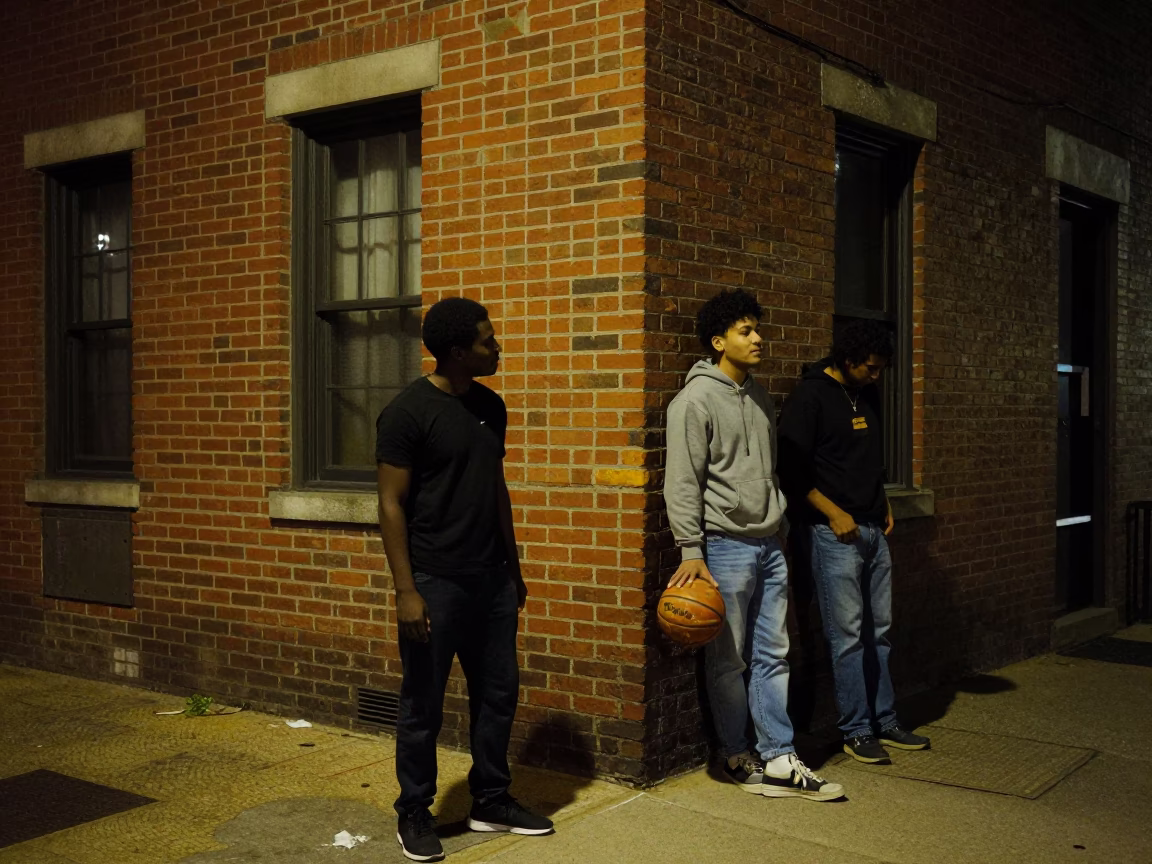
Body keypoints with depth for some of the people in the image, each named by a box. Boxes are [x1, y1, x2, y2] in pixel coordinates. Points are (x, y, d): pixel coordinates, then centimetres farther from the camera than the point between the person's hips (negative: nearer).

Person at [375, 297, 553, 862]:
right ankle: (414, 814, 21)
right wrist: (405, 591, -17)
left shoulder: (490, 406, 8)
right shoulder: (408, 411, -13)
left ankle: (490, 803, 28)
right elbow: (391, 505, -13)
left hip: (491, 580, 7)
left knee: (498, 693, 12)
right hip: (435, 583, -6)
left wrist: (513, 568, 17)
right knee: (422, 706, 5)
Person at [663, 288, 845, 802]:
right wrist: (691, 552, -18)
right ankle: (738, 758, 15)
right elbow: (683, 483, -14)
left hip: (769, 545, 7)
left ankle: (778, 760, 10)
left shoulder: (760, 398, 15)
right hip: (725, 546, -7)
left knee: (772, 656, 6)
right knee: (728, 661, 3)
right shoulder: (696, 399, -9)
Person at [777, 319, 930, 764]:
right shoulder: (811, 396, -11)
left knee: (878, 631, 13)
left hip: (872, 528, 8)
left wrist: (884, 503, 15)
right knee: (848, 636, -4)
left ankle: (885, 722, 22)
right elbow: (793, 469, -14)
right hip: (834, 530, -8)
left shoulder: (868, 394, 13)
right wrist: (834, 512, -16)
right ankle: (856, 731, 6)